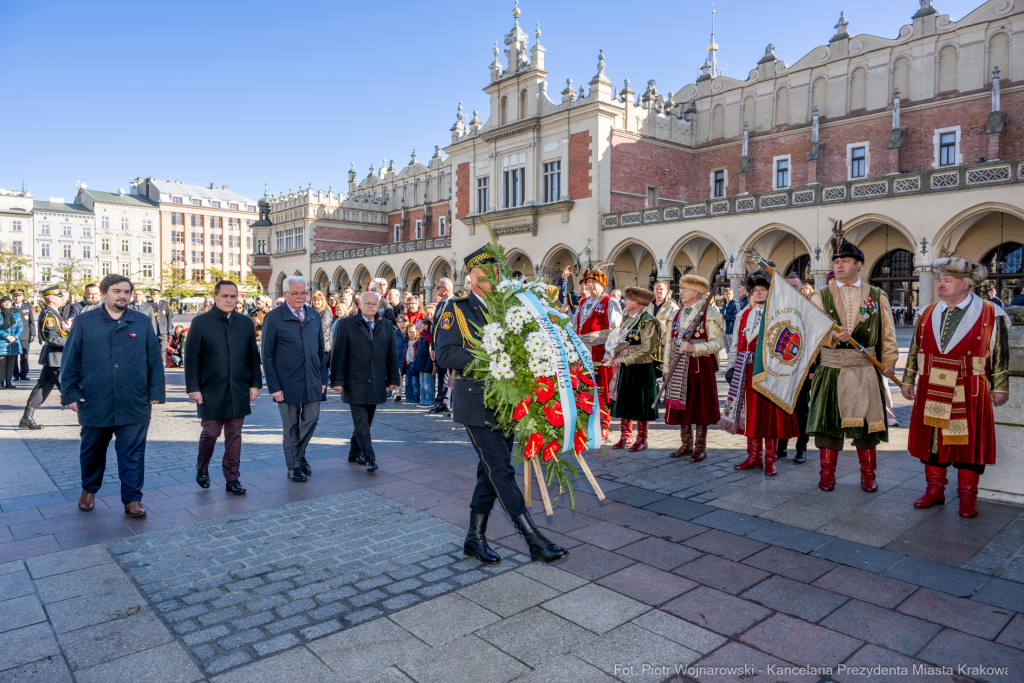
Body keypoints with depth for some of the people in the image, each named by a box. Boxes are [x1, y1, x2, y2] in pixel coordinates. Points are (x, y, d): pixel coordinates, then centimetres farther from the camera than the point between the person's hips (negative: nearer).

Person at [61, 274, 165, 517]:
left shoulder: (142, 322, 5)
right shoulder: (84, 322, 4)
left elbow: (154, 359, 5)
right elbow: (71, 360, 5)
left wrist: (155, 392, 1)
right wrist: (70, 393, 1)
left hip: (134, 404, -1)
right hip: (95, 403, 1)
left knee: (132, 453, 1)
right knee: (92, 450, 17)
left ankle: (132, 499, 11)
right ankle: (89, 490, 39)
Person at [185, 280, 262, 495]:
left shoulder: (245, 322, 8)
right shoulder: (200, 322, -1)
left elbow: (253, 356, 10)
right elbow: (191, 358, -2)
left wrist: (255, 383, 4)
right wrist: (194, 388, -7)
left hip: (239, 391, 3)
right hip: (211, 391, -2)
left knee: (234, 436, 7)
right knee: (210, 433, 6)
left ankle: (232, 479, 16)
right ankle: (202, 469, 32)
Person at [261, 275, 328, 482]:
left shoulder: (314, 315, 8)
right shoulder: (274, 317, -6)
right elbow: (267, 356, -6)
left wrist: (323, 378, 8)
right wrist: (274, 386, -11)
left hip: (312, 381, 4)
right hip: (287, 383, -4)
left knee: (311, 420, 8)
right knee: (291, 426, 8)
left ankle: (300, 455, 33)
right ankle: (293, 466, 24)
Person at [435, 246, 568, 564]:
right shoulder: (457, 310, -3)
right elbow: (445, 354, -14)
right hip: (476, 403, -6)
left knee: (492, 472, 11)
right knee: (501, 471, -6)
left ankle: (475, 538, 24)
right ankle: (535, 540, 0)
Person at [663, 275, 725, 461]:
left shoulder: (710, 313, -6)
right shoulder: (677, 314, 13)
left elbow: (717, 343, -12)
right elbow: (669, 343, 14)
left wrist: (694, 348, -23)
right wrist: (667, 368, 10)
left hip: (700, 366, -5)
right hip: (679, 368, 6)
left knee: (700, 407, 2)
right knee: (682, 406, 10)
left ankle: (700, 447, 13)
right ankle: (686, 444, 23)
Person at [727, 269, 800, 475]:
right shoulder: (743, 316, 13)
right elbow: (736, 344, 15)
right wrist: (732, 366, 7)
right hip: (748, 372, 4)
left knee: (771, 415, 1)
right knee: (751, 414, 8)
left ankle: (770, 460, 10)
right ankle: (753, 457, 19)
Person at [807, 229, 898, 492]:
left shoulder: (877, 296, 8)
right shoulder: (821, 296, 4)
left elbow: (888, 333, 10)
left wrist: (889, 362, 0)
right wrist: (833, 337, -25)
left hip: (865, 370, 1)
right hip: (830, 369, -1)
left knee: (866, 421, 6)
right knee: (829, 421, 2)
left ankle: (868, 475, 21)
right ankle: (827, 473, 14)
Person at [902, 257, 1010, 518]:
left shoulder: (991, 314, -2)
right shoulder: (928, 314, 8)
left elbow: (1001, 354, 0)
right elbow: (915, 349, 13)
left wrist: (1000, 387, -2)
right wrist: (908, 380, 13)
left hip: (969, 394, -3)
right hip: (931, 392, 4)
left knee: (969, 442, 4)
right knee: (932, 440, 8)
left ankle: (967, 497, 18)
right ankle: (934, 490, 22)